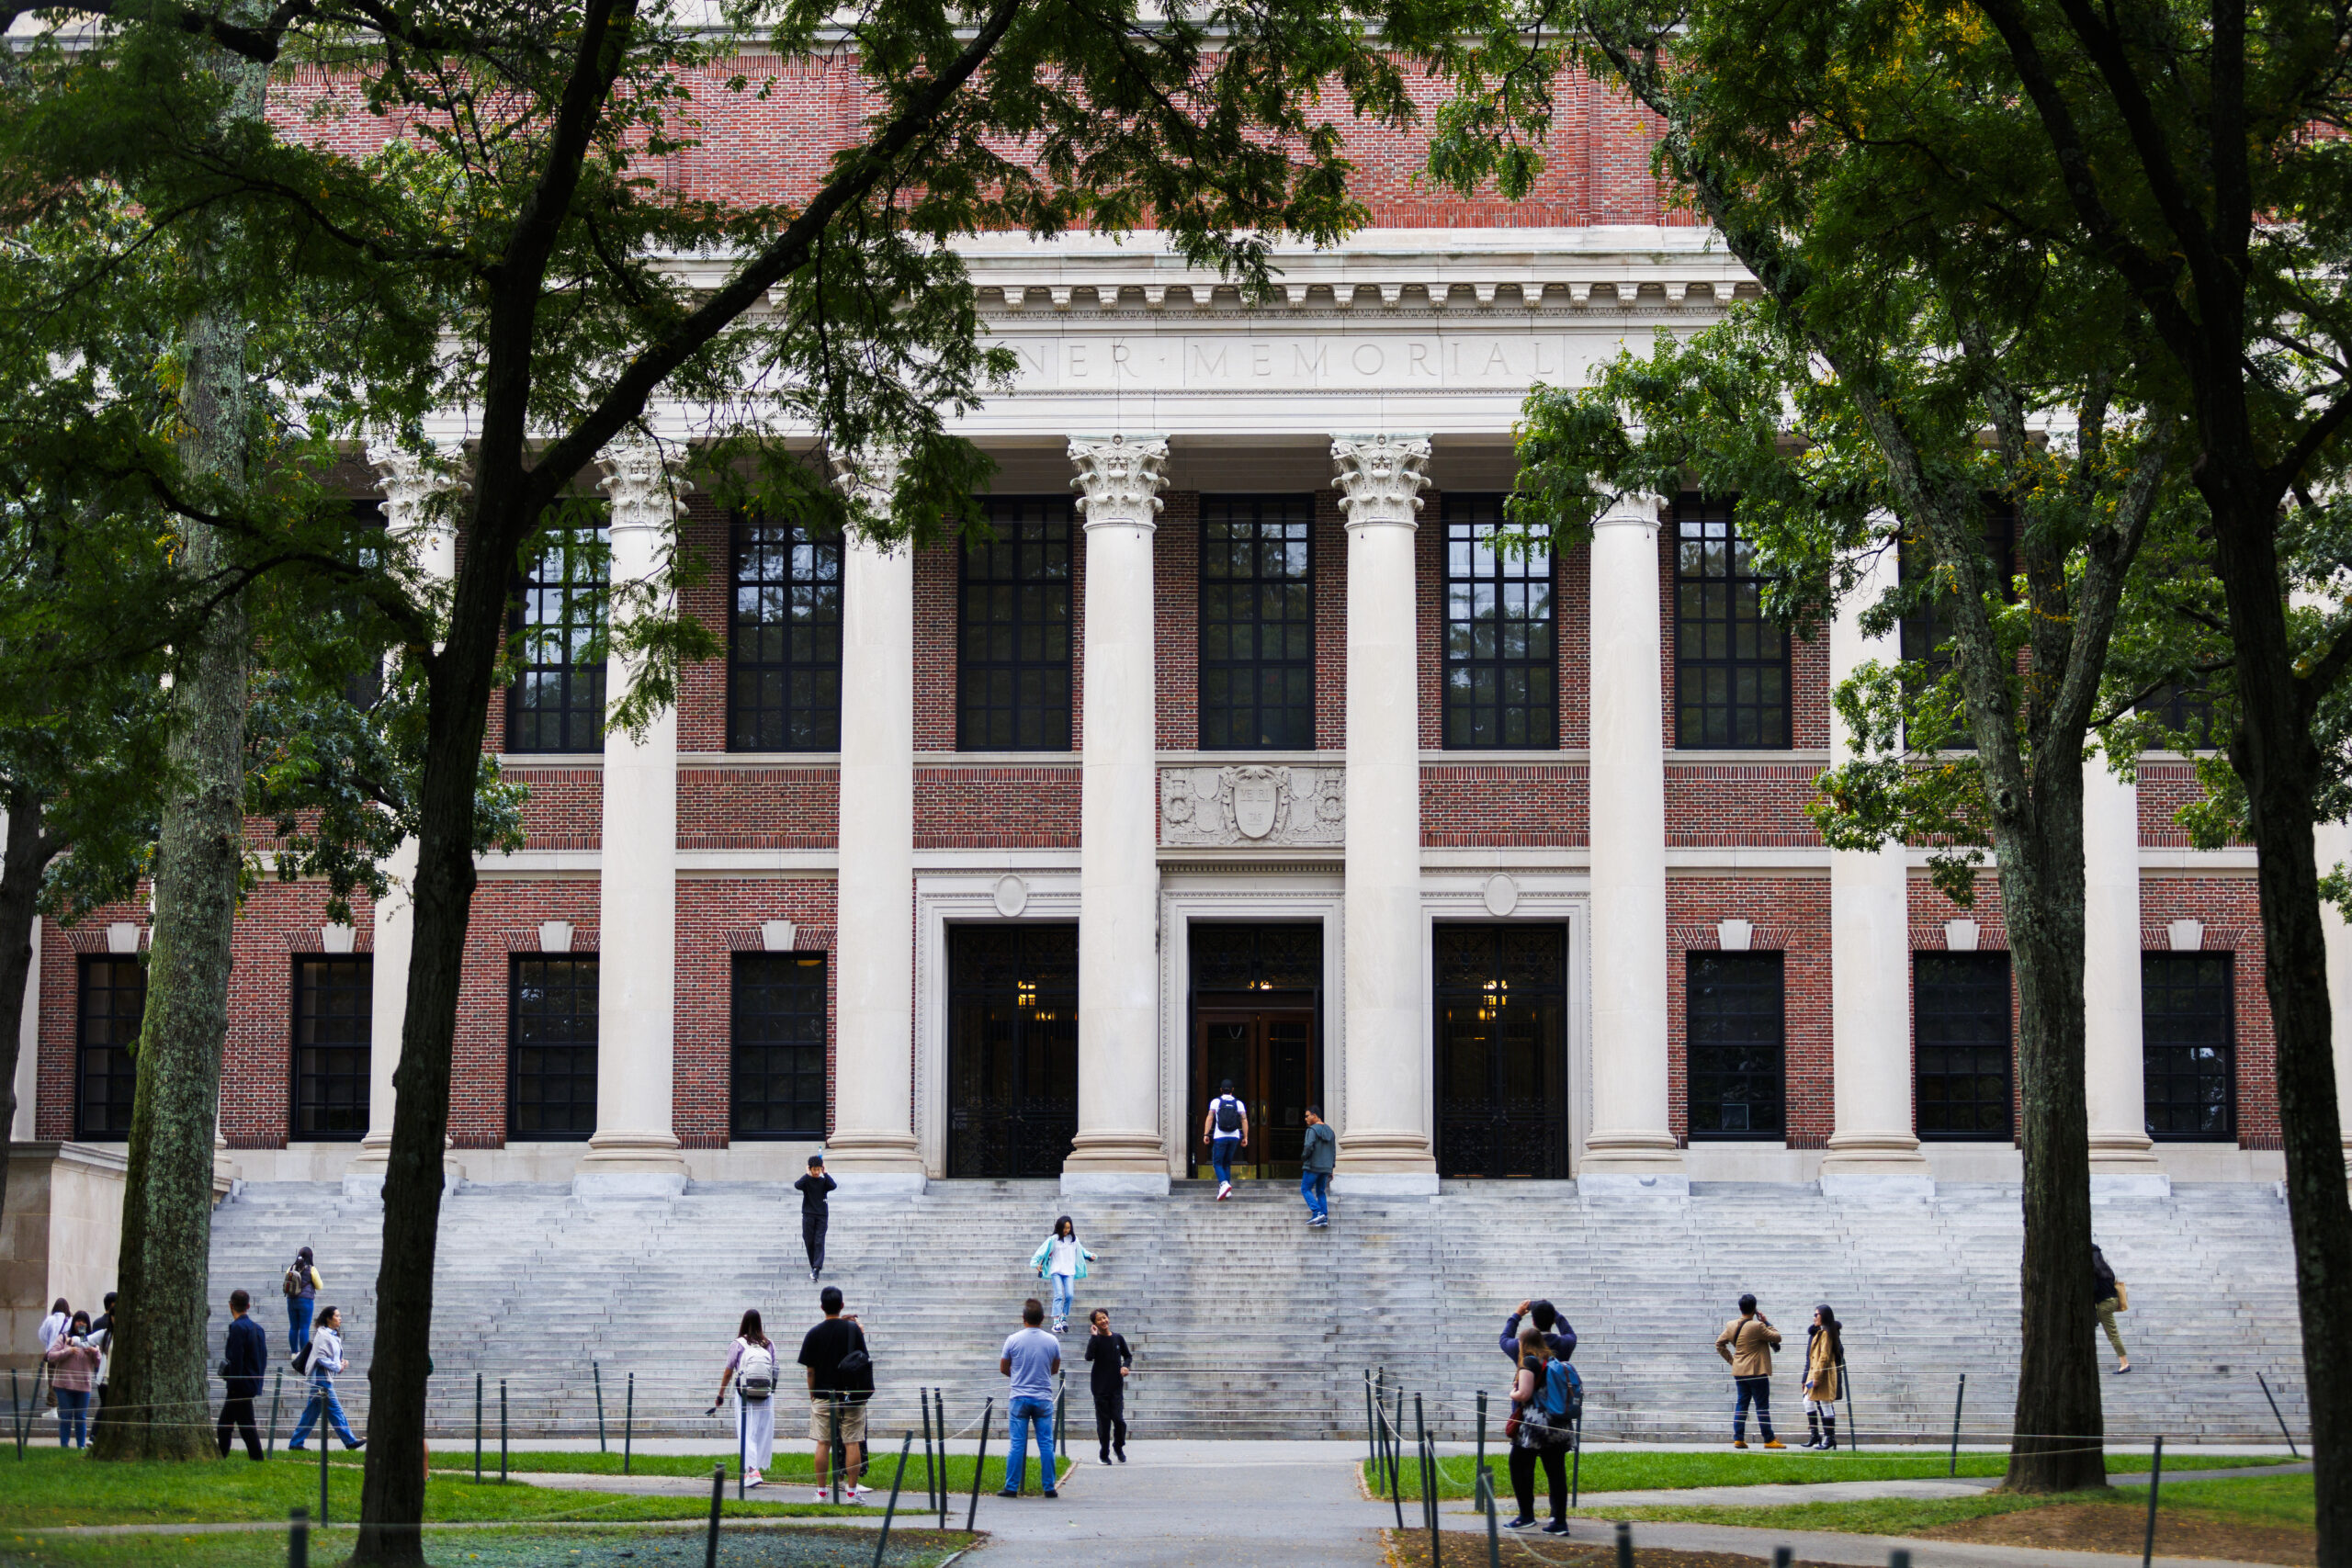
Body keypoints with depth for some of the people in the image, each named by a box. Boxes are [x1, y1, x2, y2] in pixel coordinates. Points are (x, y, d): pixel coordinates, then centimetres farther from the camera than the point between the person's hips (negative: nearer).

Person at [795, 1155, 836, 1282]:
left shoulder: (824, 1181, 5)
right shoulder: (806, 1181, 1)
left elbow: (833, 1186, -16)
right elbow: (797, 1185, -20)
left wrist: (825, 1173, -10)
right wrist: (807, 1175, -16)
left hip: (822, 1216, 0)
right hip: (808, 1215, 0)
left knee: (819, 1242, -9)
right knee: (809, 1242, 3)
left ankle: (816, 1268, -16)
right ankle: (814, 1266, 15)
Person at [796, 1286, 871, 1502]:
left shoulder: (814, 1334, -2)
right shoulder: (853, 1329, -3)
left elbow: (810, 1370, 1)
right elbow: (864, 1360, 0)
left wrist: (812, 1395, 10)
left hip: (823, 1397, 0)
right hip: (851, 1395, 0)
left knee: (823, 1444, 5)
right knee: (852, 1443, 2)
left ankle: (821, 1491, 7)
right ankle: (852, 1490, 1)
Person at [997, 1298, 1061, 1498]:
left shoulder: (1013, 1340, -6)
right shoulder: (1052, 1341, -2)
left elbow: (1003, 1368, 6)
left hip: (1019, 1398, -1)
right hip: (1044, 1398, 1)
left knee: (1017, 1444, 2)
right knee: (1046, 1444, 5)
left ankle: (1011, 1487, 4)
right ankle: (1049, 1487, 7)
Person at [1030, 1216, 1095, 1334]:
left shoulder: (1074, 1239, 11)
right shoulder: (1053, 1240, -2)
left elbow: (1080, 1250, 27)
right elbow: (1042, 1250, -8)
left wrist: (1089, 1256, 14)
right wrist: (1035, 1262, -21)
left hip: (1069, 1271, 3)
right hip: (1056, 1271, -3)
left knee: (1070, 1295, -8)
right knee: (1059, 1295, -14)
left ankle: (1064, 1318, 13)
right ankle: (1056, 1322, -15)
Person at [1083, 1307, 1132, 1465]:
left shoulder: (1118, 1338, 6)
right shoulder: (1095, 1339, -3)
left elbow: (1128, 1356, 19)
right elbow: (1089, 1357, -21)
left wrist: (1126, 1366, -3)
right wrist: (1094, 1336, -20)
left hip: (1116, 1386, 2)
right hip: (1100, 1386, -2)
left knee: (1119, 1419, -6)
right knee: (1103, 1421, 0)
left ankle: (1119, 1447, 18)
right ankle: (1104, 1453, 13)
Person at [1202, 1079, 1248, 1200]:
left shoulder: (1215, 1102, 1)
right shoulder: (1238, 1103, 6)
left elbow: (1209, 1118, -8)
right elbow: (1244, 1120, 0)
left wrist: (1206, 1134, -9)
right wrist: (1245, 1137, 2)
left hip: (1220, 1137, -3)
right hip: (1234, 1137, 3)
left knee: (1217, 1163, 3)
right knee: (1227, 1163, 14)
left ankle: (1224, 1184, -22)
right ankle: (1227, 1190, 8)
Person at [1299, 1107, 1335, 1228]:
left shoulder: (1312, 1130, -11)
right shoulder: (1329, 1130, 13)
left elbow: (1309, 1146, -22)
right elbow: (1333, 1151, 15)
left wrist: (1303, 1157, -3)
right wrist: (1331, 1169, 18)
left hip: (1313, 1166, -7)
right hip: (1326, 1167, 7)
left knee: (1305, 1189, 1)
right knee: (1321, 1192, 12)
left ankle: (1317, 1213, -14)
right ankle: (1324, 1219, 4)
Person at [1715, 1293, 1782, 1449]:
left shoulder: (1731, 1326, 4)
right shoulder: (1757, 1327, -16)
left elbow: (1719, 1344, 14)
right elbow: (1777, 1337, -9)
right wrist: (1767, 1322, 0)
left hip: (1739, 1372, 6)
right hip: (1757, 1372, -6)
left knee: (1741, 1404, 11)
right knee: (1762, 1406, -1)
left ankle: (1738, 1439, 8)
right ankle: (1769, 1440, 2)